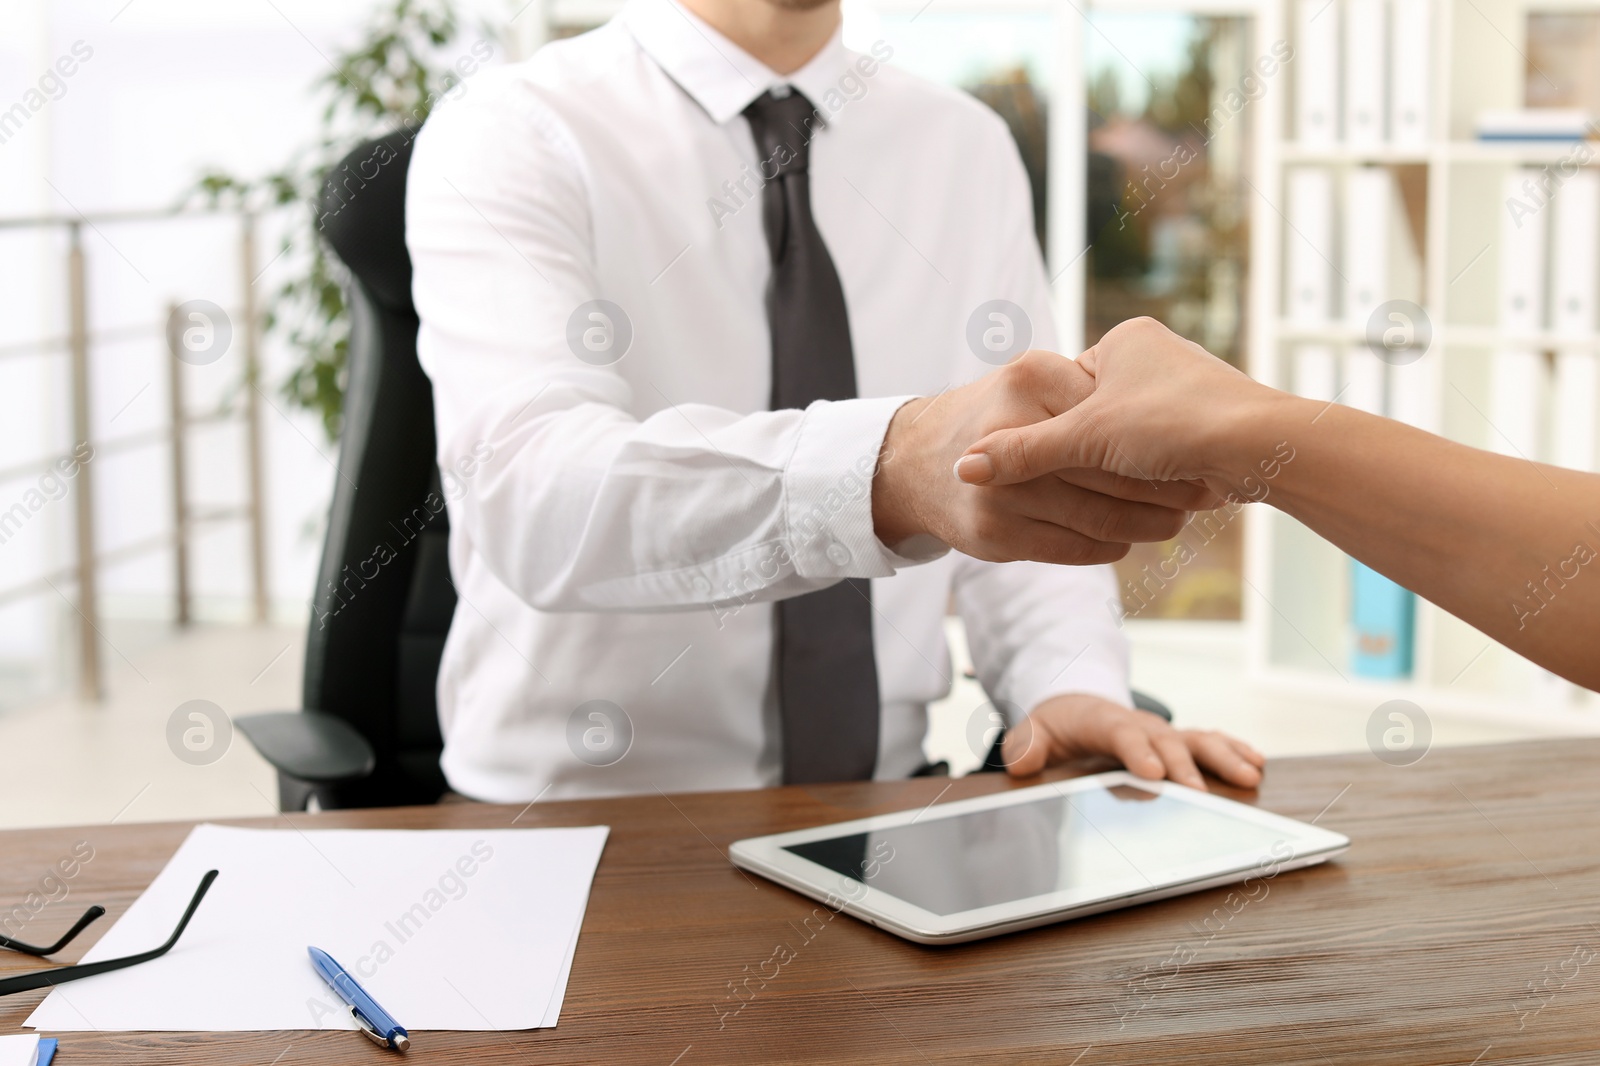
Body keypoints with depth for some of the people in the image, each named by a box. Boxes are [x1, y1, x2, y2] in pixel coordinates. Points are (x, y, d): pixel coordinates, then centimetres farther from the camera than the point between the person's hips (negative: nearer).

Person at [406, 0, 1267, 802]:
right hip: (579, 820, -3)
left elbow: (1026, 498, 11)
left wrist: (1071, 688, -10)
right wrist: (895, 467, -43)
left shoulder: (970, 150, 8)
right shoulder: (509, 134, -9)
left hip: (880, 805, 4)